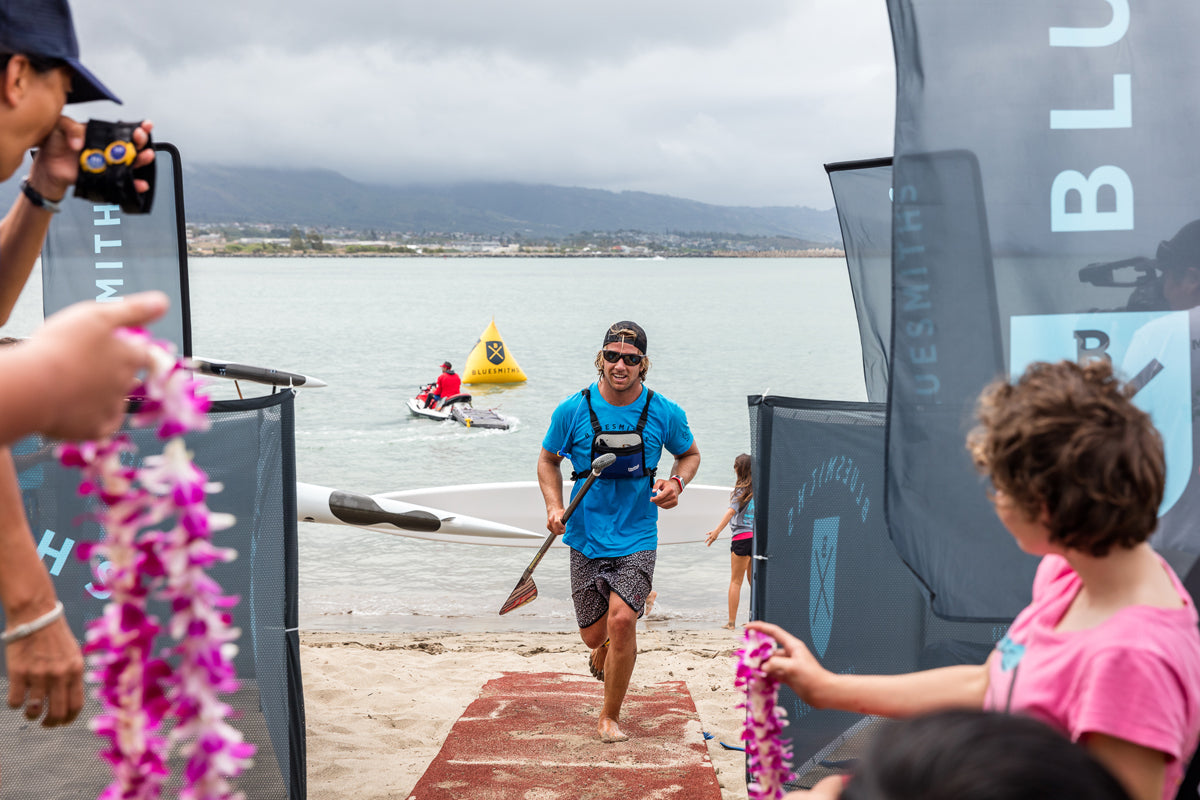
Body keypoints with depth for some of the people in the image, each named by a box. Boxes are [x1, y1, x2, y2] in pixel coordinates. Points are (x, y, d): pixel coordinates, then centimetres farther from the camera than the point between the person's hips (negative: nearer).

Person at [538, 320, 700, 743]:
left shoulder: (665, 414, -5)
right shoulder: (573, 411, -6)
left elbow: (690, 454, 14)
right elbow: (548, 459, 9)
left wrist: (677, 482, -7)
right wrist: (554, 506, -7)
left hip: (637, 538, -1)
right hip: (586, 536, 1)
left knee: (622, 620, -18)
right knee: (593, 634, 7)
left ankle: (609, 717, 1)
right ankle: (605, 651, 47)